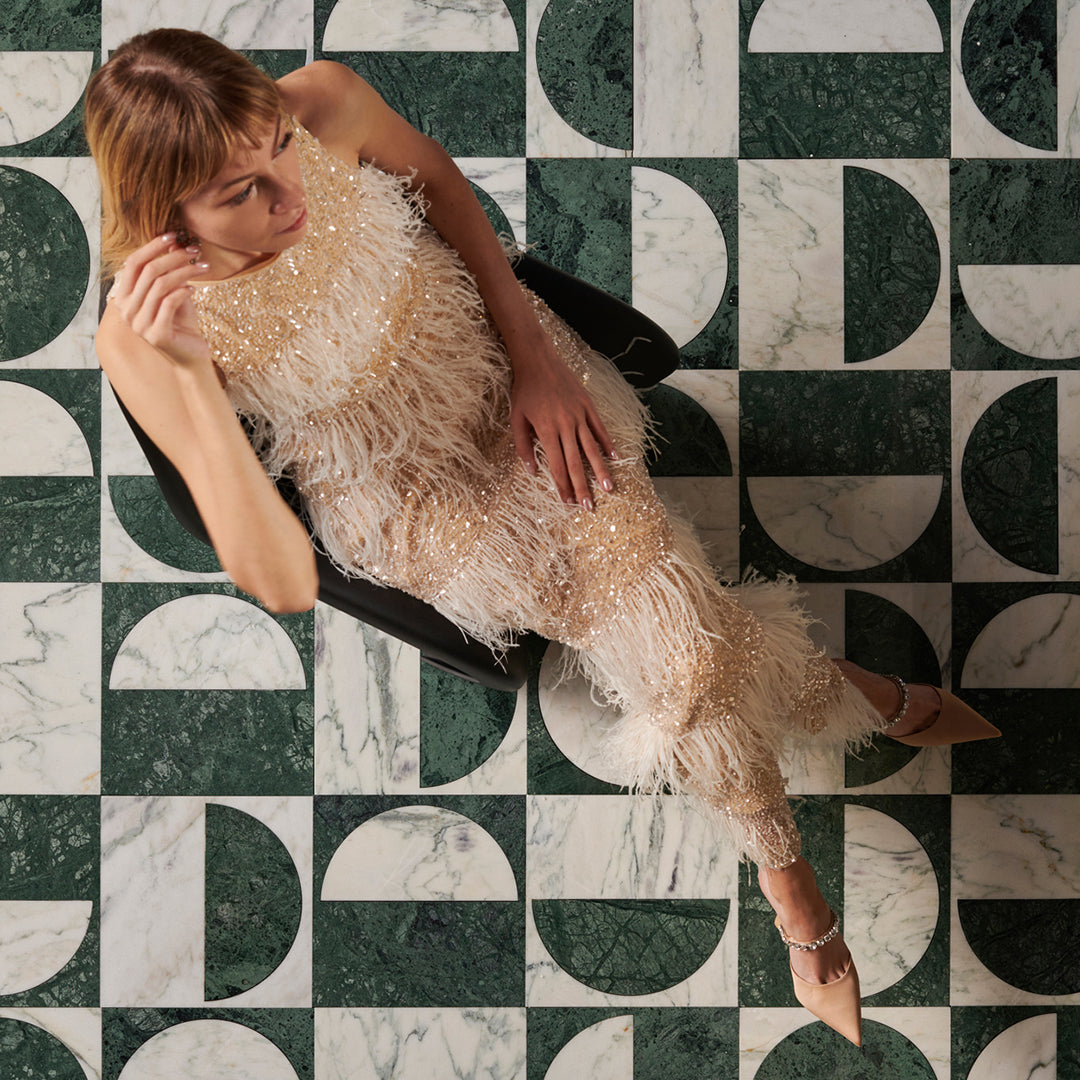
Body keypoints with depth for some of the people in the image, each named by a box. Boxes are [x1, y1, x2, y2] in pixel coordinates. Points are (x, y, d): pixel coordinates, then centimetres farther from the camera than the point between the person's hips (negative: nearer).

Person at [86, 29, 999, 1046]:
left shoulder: (325, 101, -23)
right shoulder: (145, 335, -29)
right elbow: (283, 585, -32)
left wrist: (534, 353, -5)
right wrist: (184, 373, -43)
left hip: (494, 359, 3)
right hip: (395, 493, -2)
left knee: (654, 606, -16)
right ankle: (827, 690, 16)